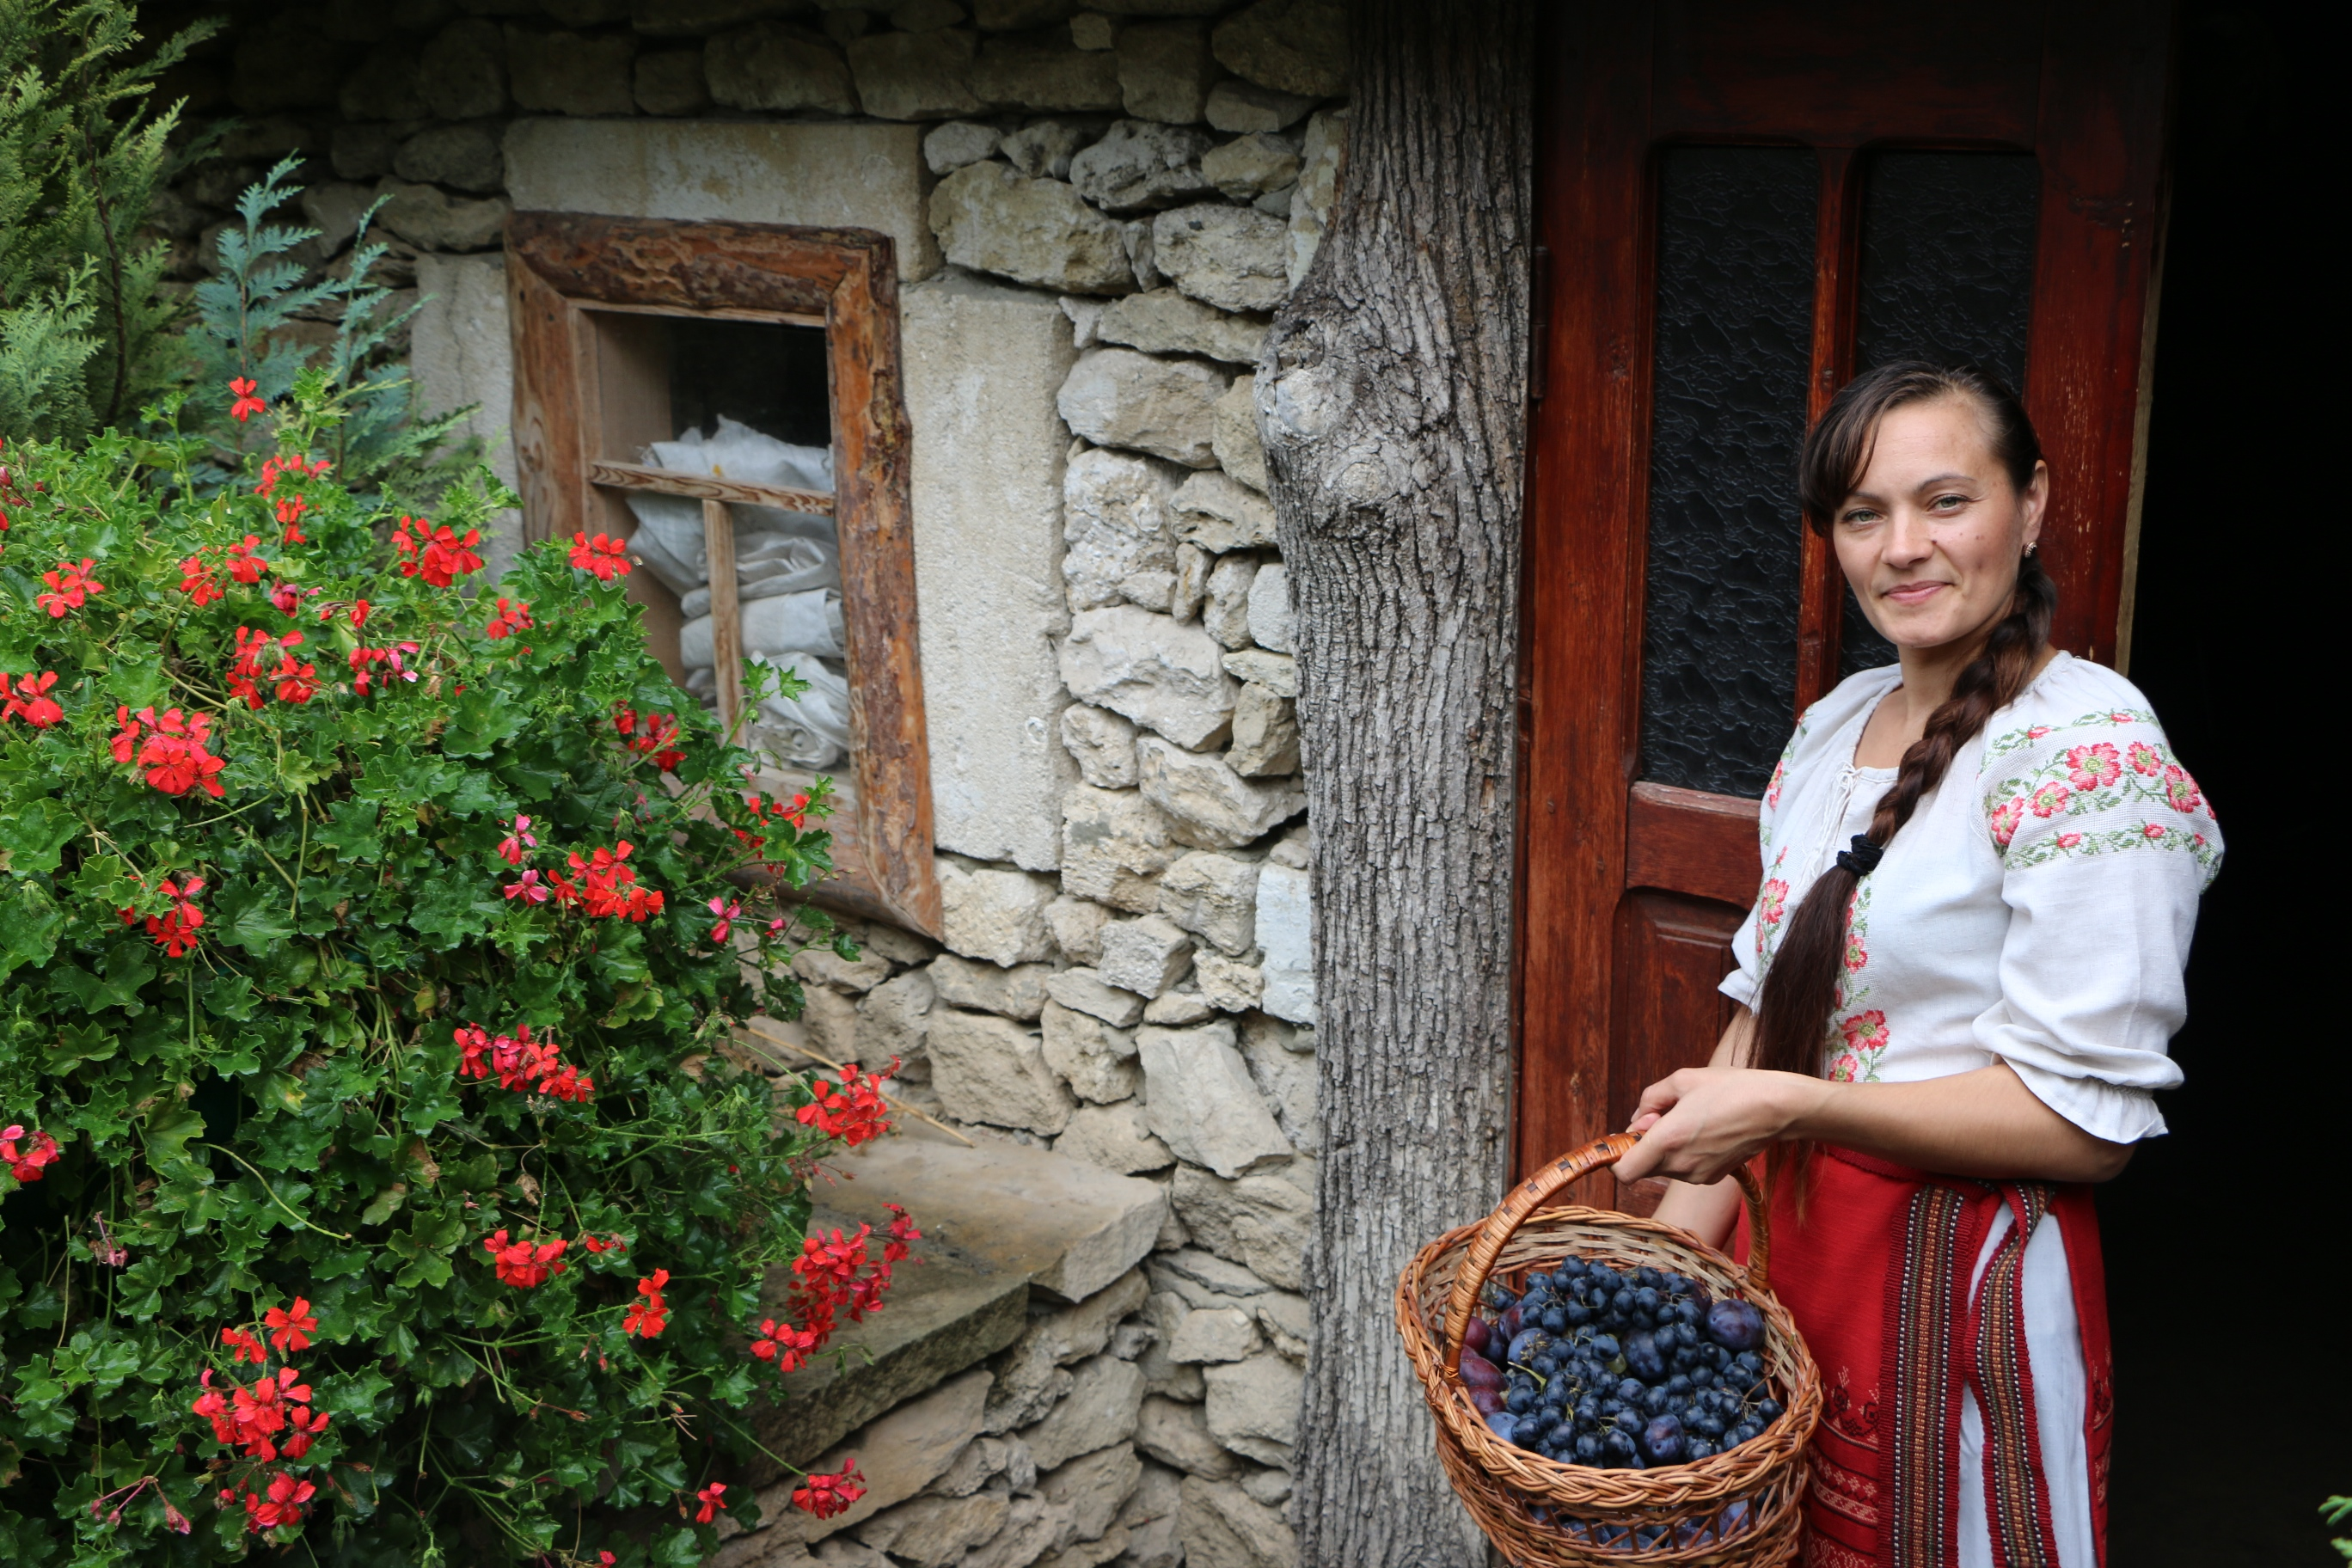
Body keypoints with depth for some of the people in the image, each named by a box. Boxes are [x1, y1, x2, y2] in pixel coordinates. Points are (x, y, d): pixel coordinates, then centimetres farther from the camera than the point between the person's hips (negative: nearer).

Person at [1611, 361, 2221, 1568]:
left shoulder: (2092, 752, -17)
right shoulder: (1835, 724, 7)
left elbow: (2087, 1121, -20)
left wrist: (1792, 1108, -23)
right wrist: (1671, 1248, 5)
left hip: (1962, 1275, -7)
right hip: (1791, 1241, 7)